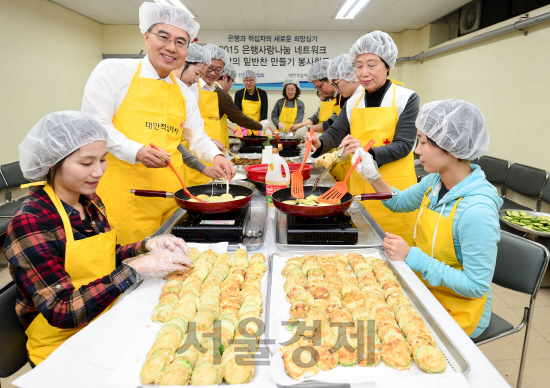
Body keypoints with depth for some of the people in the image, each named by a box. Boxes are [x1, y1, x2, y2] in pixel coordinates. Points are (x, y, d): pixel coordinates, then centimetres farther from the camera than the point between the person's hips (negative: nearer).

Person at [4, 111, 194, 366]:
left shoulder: (91, 201, 1)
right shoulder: (29, 224, -20)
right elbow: (61, 313, -23)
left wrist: (146, 246, -6)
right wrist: (136, 268, -29)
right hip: (62, 347, -6)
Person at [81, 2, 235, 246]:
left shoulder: (184, 92, 17)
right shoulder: (112, 70, 1)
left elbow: (197, 137, 20)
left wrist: (215, 156, -1)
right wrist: (136, 151, -19)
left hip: (172, 196, 5)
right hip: (125, 196, -4)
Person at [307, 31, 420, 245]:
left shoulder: (407, 98, -5)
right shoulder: (353, 102, 10)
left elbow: (403, 146, -12)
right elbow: (336, 133, 9)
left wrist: (367, 152, -28)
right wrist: (319, 143, -14)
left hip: (394, 188, -4)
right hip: (360, 185, 4)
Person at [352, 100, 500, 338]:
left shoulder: (476, 210, -30)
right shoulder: (435, 181, -6)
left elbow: (476, 286, -26)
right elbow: (400, 202, 13)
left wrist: (412, 257, -27)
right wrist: (372, 175, -3)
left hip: (456, 317, -6)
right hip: (426, 294, 6)